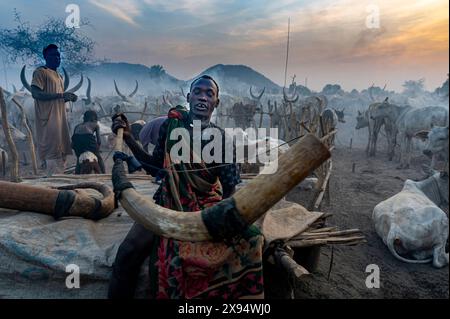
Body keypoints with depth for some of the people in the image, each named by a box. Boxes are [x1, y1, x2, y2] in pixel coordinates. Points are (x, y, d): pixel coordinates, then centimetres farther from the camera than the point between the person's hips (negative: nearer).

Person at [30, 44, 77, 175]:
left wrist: (68, 98, 7)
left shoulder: (58, 76, 22)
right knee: (52, 150, -13)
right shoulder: (41, 72, -4)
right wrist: (60, 95, -20)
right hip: (48, 118, -9)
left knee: (62, 150, 8)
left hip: (60, 117, 9)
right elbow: (35, 93, -16)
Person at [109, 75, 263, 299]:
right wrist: (128, 139, 1)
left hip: (206, 207, -1)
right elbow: (154, 168, 10)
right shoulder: (171, 125, 5)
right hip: (167, 203, 1)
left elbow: (230, 188, -3)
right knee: (128, 253, -21)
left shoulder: (222, 139, 0)